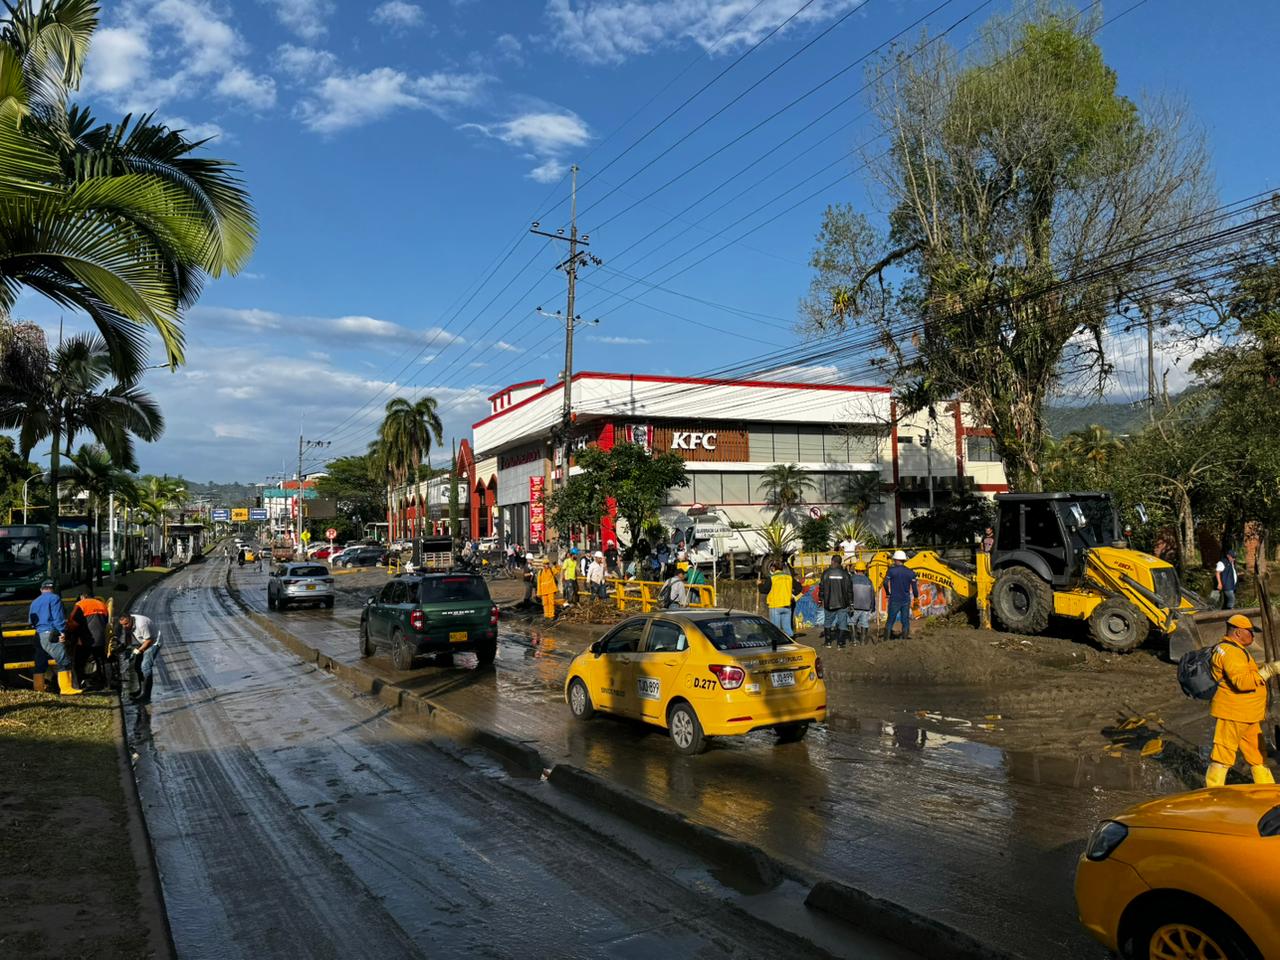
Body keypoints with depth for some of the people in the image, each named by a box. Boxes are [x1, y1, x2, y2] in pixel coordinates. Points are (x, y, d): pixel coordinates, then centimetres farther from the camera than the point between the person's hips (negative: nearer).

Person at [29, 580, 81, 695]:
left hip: (38, 636, 8)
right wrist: (62, 631, -16)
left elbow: (31, 621, 23)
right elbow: (58, 617, -12)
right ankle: (66, 688, -15)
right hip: (51, 634, -8)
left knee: (40, 664, 12)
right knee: (64, 661, -9)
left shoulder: (34, 602, 21)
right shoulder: (54, 598, -2)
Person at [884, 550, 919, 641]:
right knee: (905, 620, 10)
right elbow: (914, 586, -1)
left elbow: (886, 583, -8)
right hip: (906, 599, 2)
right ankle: (905, 638, 9)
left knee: (891, 620, 6)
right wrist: (916, 596, 15)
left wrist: (888, 593, 10)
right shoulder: (910, 572, -1)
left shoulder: (891, 570, -7)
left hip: (894, 599, -2)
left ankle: (887, 639, 4)